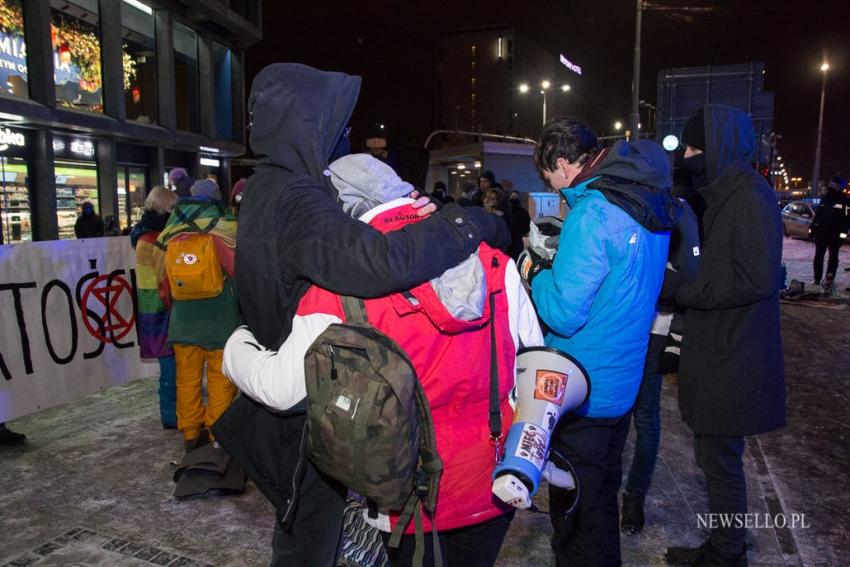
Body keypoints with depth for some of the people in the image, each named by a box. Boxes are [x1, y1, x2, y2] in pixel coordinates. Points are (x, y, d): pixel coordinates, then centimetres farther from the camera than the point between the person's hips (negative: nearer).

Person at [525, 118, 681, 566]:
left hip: (581, 393, -9)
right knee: (601, 499, 26)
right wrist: (561, 259, 9)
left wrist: (537, 274, -7)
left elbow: (563, 314, -24)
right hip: (622, 383, 9)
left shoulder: (592, 212, -23)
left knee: (576, 512, 9)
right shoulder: (651, 205, 6)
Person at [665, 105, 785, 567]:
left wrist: (683, 293, -15)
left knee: (720, 460, 4)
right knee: (714, 456, 19)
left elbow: (757, 280, -22)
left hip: (733, 360, -9)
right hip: (718, 354, 9)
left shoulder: (750, 197, -16)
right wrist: (685, 288, 5)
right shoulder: (725, 195, 12)